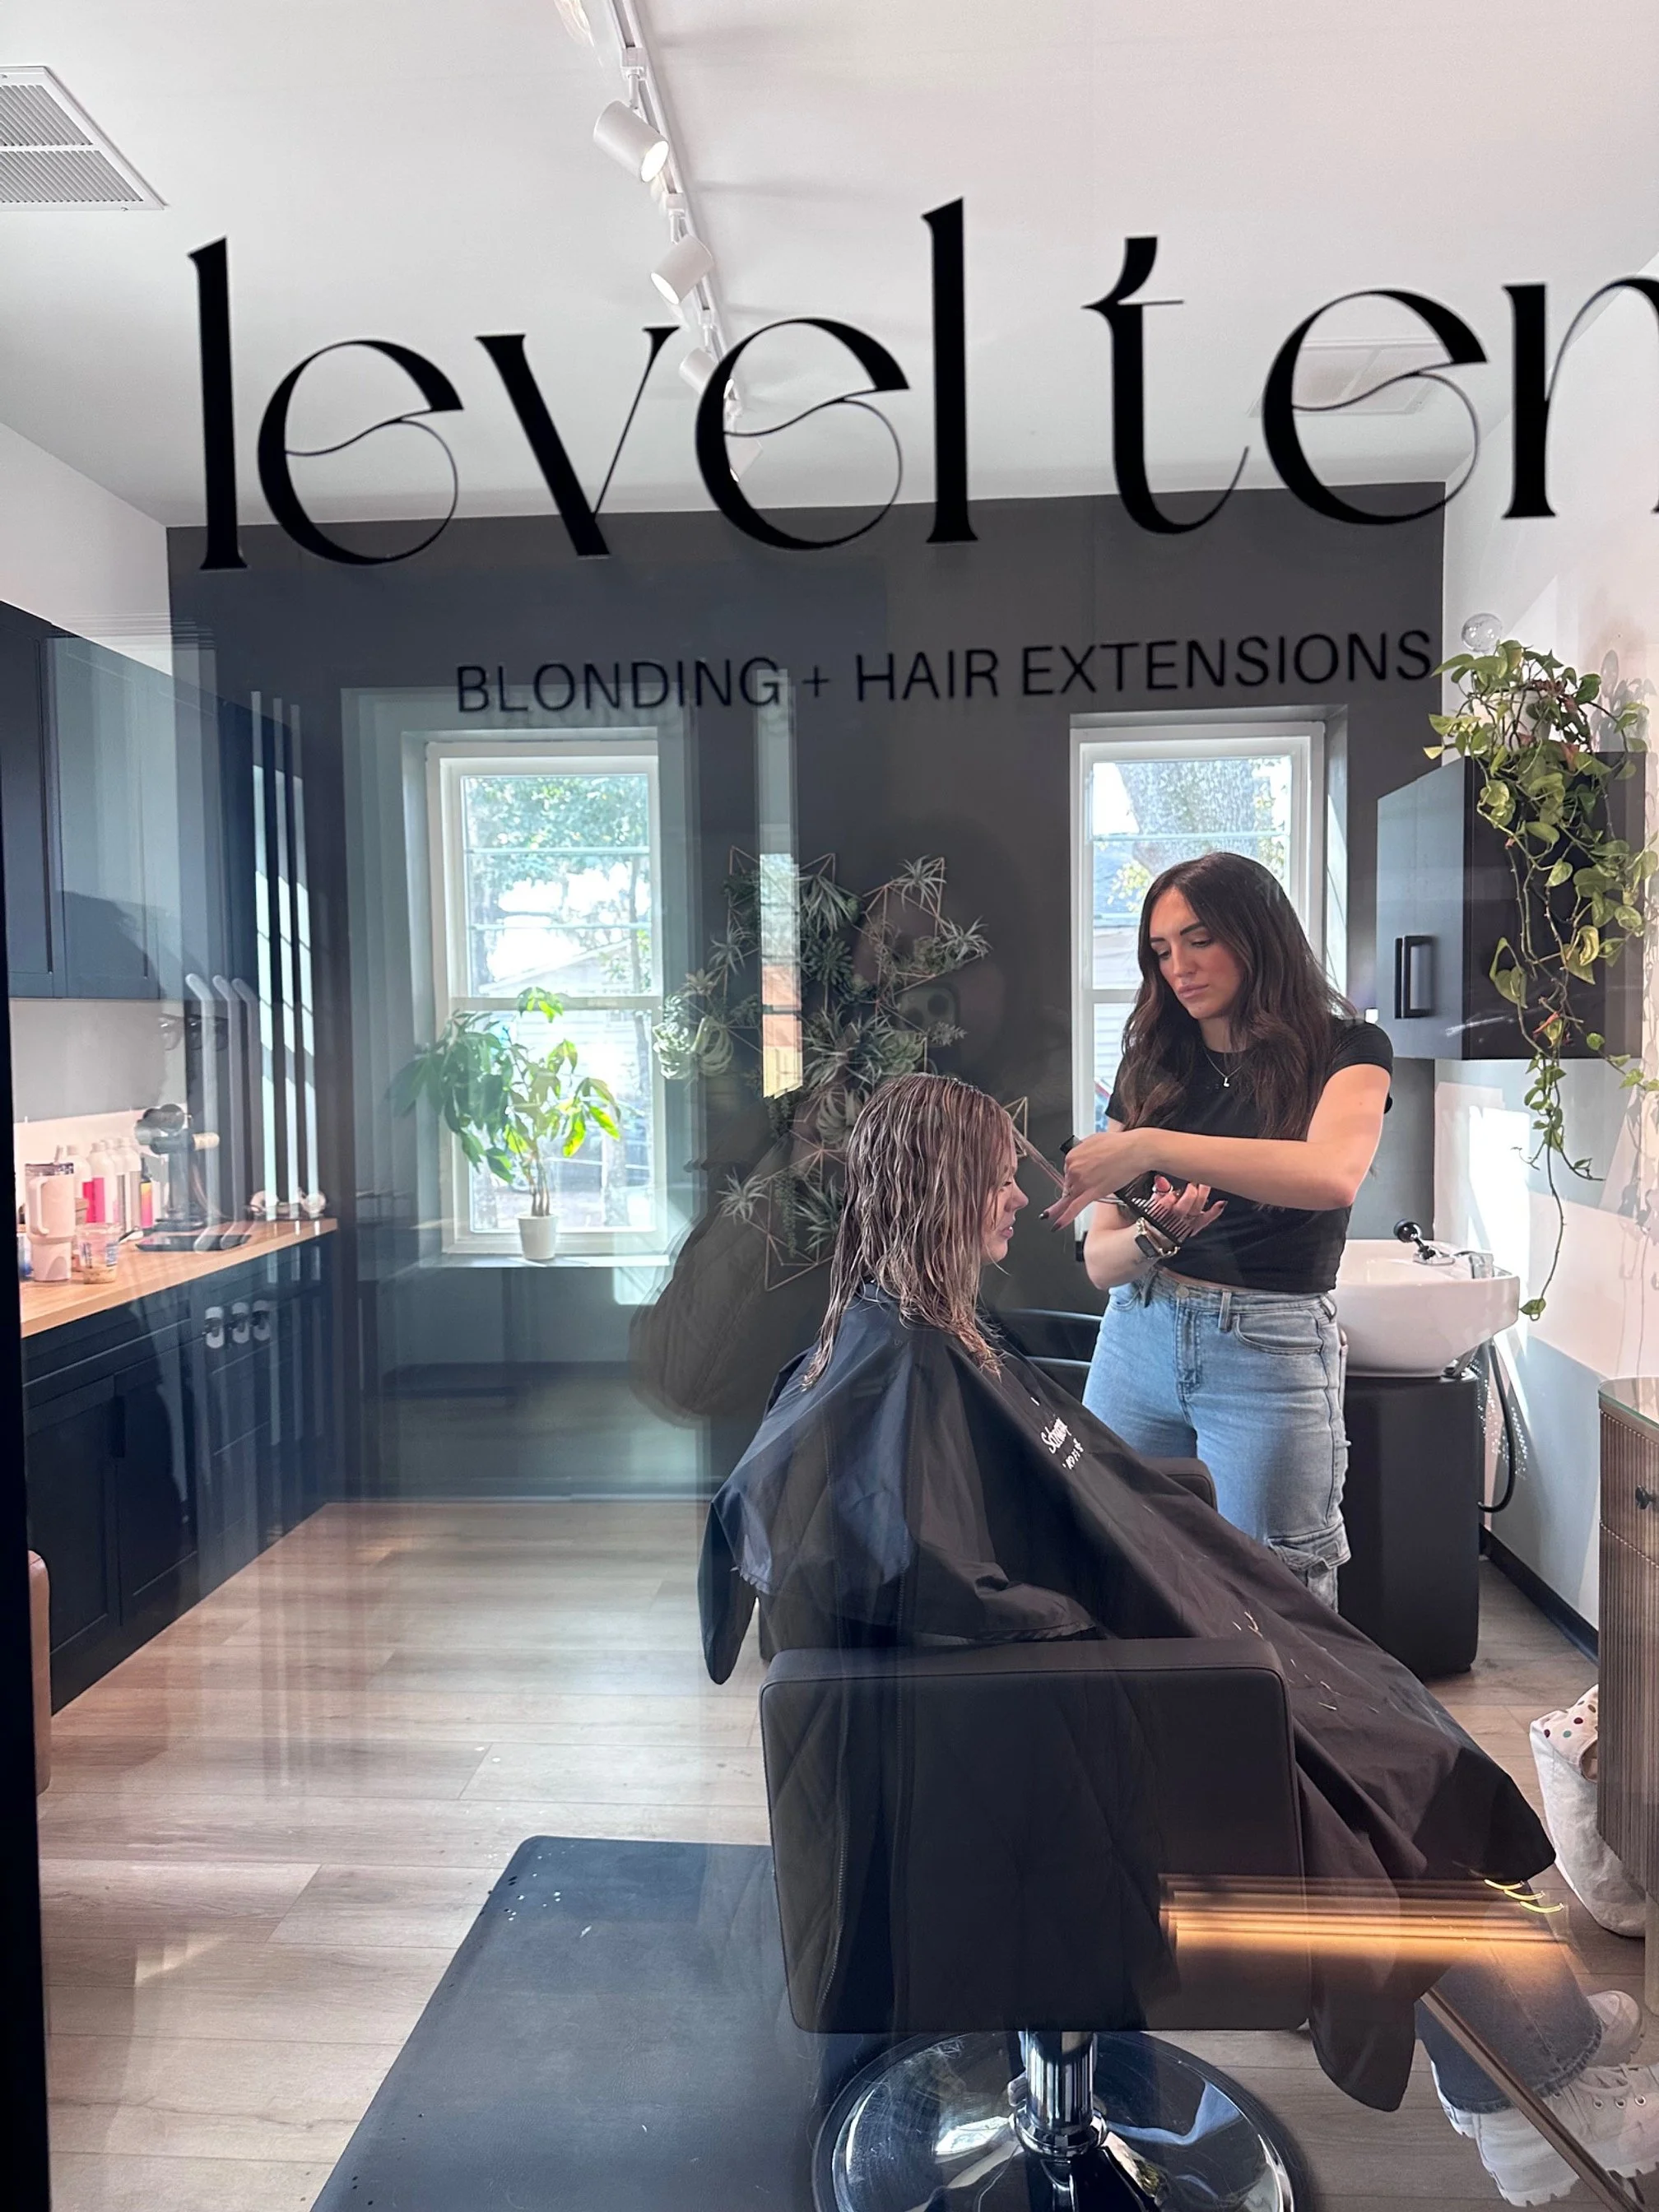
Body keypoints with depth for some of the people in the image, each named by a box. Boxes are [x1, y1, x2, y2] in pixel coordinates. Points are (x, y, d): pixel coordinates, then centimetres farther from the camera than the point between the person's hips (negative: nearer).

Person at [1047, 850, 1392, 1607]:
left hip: (1271, 1353, -4)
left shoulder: (1346, 1050, -1)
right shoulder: (1151, 1070, 10)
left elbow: (1333, 1175, -25)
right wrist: (1151, 1238, -17)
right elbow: (1100, 1262, 5)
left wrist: (1152, 1148, -30)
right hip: (1138, 1342, 4)